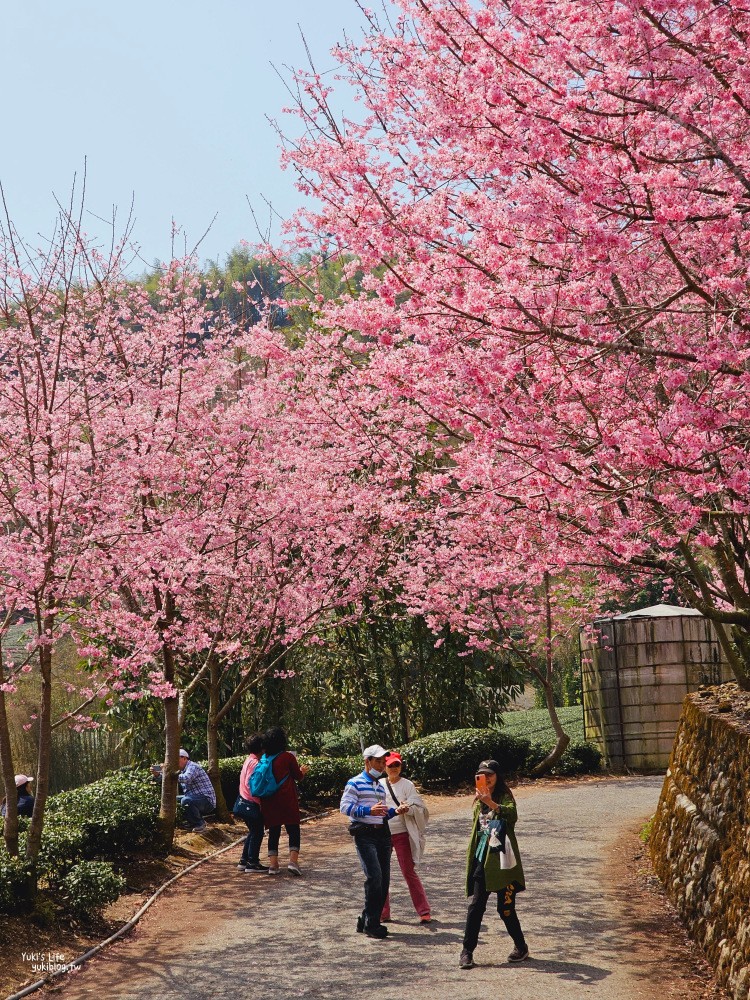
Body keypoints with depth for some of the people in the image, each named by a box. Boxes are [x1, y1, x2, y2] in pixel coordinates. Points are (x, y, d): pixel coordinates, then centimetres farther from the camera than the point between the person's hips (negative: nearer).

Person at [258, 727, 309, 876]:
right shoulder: (288, 756, -5)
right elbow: (298, 776, 4)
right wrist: (302, 771, 24)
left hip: (269, 801, 4)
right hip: (287, 800, -4)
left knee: (273, 832, 9)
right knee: (293, 830, 2)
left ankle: (273, 864, 5)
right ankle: (293, 861, -11)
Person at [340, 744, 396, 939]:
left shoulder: (381, 786, 21)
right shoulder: (355, 783, -3)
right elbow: (344, 807, -13)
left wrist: (394, 811, 9)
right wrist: (369, 810, -23)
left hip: (382, 834, 8)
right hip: (364, 834, -8)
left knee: (384, 880, 5)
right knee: (374, 876, -17)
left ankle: (366, 921, 16)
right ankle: (371, 924, -9)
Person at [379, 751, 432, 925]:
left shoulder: (407, 785, -2)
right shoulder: (379, 785, 5)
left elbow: (419, 808, -7)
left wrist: (407, 809, -27)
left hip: (401, 834, -3)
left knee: (409, 871, -4)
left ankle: (424, 911, 2)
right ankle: (383, 912, 18)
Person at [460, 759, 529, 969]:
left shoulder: (505, 796, -6)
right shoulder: (478, 800, 13)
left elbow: (512, 814, -28)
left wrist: (491, 803, -41)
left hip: (502, 859, -5)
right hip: (482, 859, 5)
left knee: (505, 908, 1)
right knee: (476, 905, -2)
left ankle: (521, 947, 21)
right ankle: (467, 951, 2)